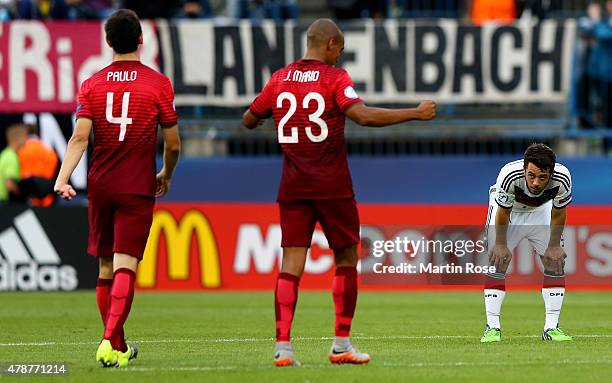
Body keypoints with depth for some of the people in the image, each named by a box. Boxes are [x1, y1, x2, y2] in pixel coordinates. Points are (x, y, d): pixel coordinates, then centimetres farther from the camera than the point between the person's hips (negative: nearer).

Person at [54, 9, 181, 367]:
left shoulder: (92, 85, 3)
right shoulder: (158, 84, -3)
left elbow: (80, 137, -8)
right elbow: (173, 143, 1)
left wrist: (63, 178, -12)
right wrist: (166, 175, 19)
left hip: (100, 186, 3)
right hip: (137, 189, -3)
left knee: (106, 267, 13)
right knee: (124, 267, -8)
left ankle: (118, 346, 21)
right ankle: (111, 342, -24)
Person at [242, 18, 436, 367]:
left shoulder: (279, 80, 6)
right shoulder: (335, 78, -8)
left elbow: (249, 120, 15)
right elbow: (364, 115, -22)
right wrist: (416, 113, -16)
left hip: (293, 187, 4)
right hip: (332, 187, -4)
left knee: (292, 263, 0)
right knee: (347, 259, 10)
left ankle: (283, 346, -10)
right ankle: (342, 345, 9)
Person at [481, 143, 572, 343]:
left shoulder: (562, 178, -35)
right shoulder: (509, 175, -41)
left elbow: (558, 214, -15)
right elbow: (503, 213, -23)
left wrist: (554, 246, -9)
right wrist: (501, 245, -14)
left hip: (541, 210, 2)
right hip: (508, 208, -2)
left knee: (556, 261, -6)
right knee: (497, 261, -11)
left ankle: (551, 327, 0)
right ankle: (492, 327, -7)